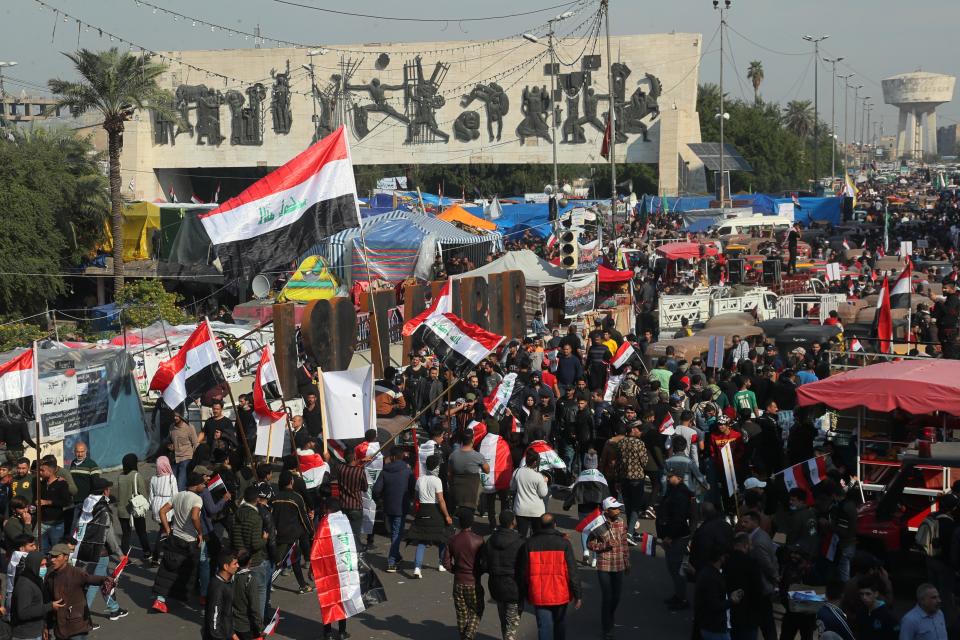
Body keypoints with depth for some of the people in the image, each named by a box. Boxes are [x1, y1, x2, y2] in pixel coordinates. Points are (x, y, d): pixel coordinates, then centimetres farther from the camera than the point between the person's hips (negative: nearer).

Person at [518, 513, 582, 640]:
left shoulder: (529, 544, -2)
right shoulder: (563, 543, -7)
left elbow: (523, 572, 3)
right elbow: (572, 571, -9)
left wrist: (525, 594, 16)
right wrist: (577, 595, -3)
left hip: (539, 595, 0)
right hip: (560, 594, 0)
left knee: (544, 626, 2)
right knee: (560, 623, 20)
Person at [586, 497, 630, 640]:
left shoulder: (620, 522, 2)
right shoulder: (599, 525, -13)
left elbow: (624, 544, 10)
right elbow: (590, 544, -8)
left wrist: (627, 562, 14)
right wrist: (605, 545, -22)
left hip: (619, 566, 5)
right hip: (604, 566, -5)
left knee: (616, 596, 13)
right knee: (607, 597, 0)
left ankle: (609, 620, 38)